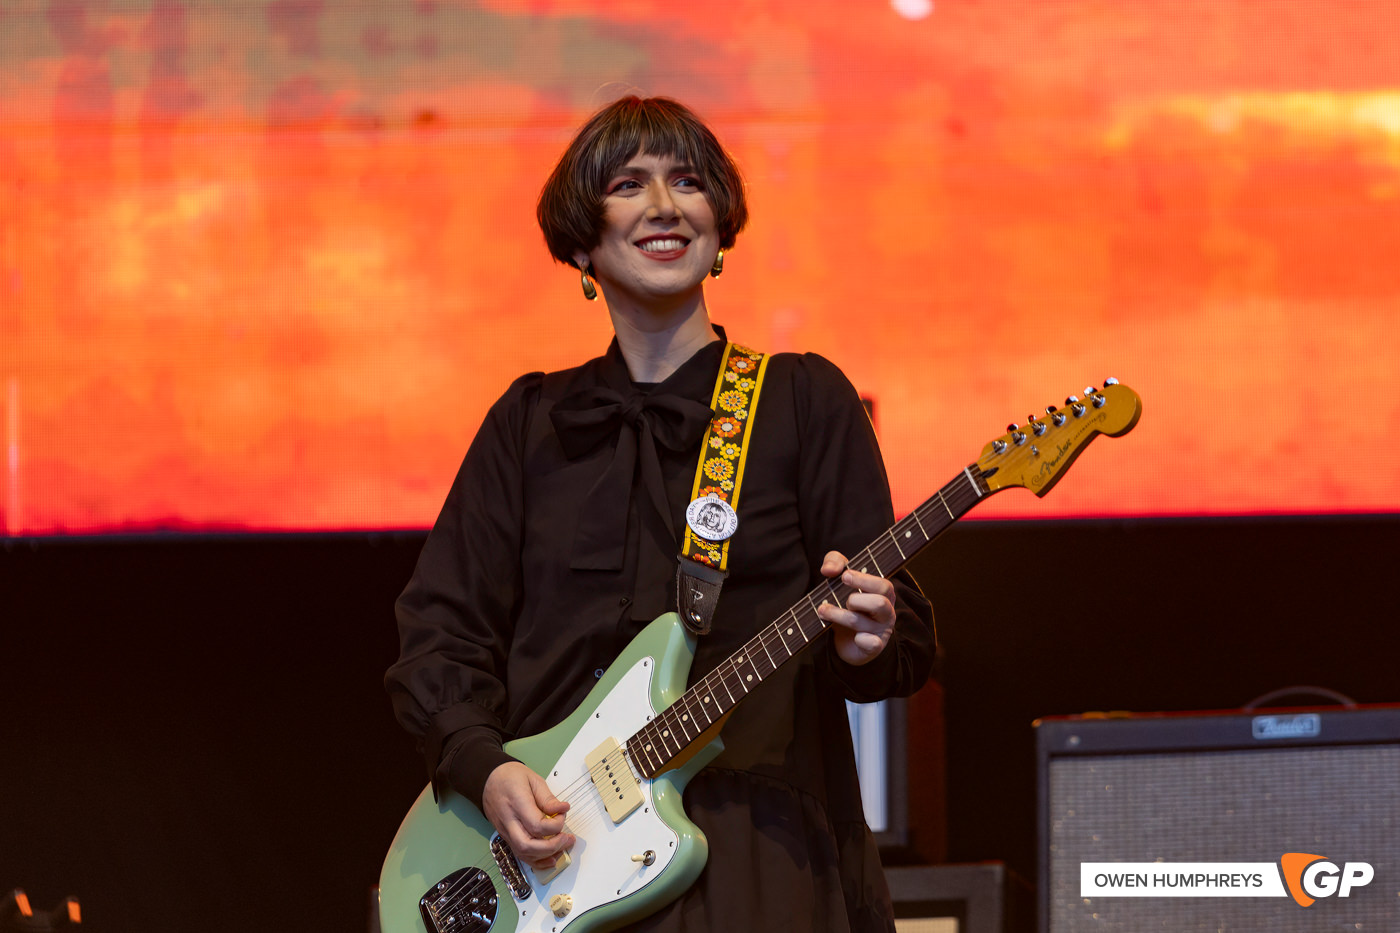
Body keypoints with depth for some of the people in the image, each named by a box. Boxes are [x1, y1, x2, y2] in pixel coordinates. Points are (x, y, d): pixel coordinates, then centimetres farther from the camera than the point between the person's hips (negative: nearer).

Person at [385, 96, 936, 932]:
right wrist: (484, 767, -5)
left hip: (759, 856, -2)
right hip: (552, 845, 2)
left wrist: (868, 641, -19)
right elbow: (438, 628, 12)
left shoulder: (804, 399, 8)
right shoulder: (532, 422, 16)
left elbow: (907, 637, 5)